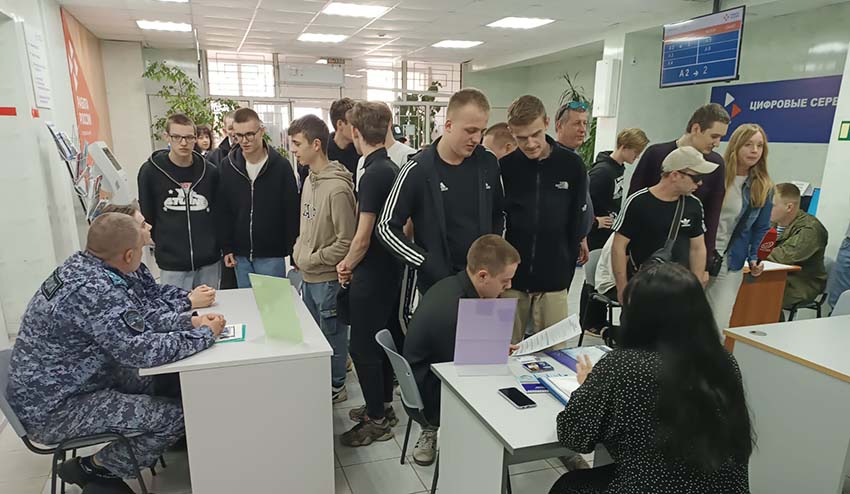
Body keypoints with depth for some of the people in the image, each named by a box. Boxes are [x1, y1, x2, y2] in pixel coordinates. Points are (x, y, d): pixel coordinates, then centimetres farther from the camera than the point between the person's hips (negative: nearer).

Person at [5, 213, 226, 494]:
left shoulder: (78, 267, 0)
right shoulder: (96, 291, -31)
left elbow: (133, 327, 7)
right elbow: (143, 351, -32)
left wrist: (189, 322, -1)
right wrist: (206, 334, -19)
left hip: (51, 387, 10)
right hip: (52, 410, -10)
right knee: (176, 415, -15)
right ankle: (95, 470, 9)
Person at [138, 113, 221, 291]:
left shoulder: (210, 172, 1)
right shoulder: (150, 171, -4)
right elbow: (146, 214, 5)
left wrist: (219, 246, 7)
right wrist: (162, 244, 6)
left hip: (209, 263, 2)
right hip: (172, 265, -2)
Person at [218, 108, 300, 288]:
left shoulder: (281, 165, -8)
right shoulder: (227, 165, 1)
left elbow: (292, 212, -6)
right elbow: (223, 211, 6)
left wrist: (294, 253, -7)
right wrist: (226, 248, 3)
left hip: (272, 255, -3)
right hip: (240, 254, 3)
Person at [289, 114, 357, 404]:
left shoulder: (337, 188, -21)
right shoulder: (309, 180, 6)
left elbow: (346, 242, -21)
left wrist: (312, 260, -14)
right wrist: (298, 253, 4)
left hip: (328, 278, -9)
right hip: (308, 276, 9)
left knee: (332, 334, 8)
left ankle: (336, 387, 27)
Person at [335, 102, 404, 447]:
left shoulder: (373, 174, -20)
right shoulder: (392, 169, 7)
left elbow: (363, 235, -21)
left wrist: (348, 265, -2)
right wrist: (353, 263, 11)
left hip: (372, 274, -9)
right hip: (389, 269, 9)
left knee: (363, 347, 3)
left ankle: (377, 421, 17)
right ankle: (383, 405, 35)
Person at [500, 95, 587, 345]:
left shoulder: (572, 165, -2)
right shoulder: (504, 167, -4)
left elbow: (576, 226, 3)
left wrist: (567, 274, 2)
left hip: (553, 283, 0)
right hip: (510, 280, 0)